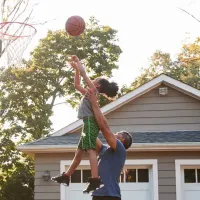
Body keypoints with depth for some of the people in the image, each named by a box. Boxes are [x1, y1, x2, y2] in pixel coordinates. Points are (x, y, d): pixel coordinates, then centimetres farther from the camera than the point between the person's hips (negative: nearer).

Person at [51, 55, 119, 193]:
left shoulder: (93, 91, 2)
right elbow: (77, 85, 35)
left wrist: (78, 62, 6)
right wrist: (76, 68, 31)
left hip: (90, 122, -10)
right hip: (89, 123, 10)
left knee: (90, 149, -22)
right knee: (79, 152, 14)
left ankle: (95, 180, -34)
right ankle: (66, 176, 23)